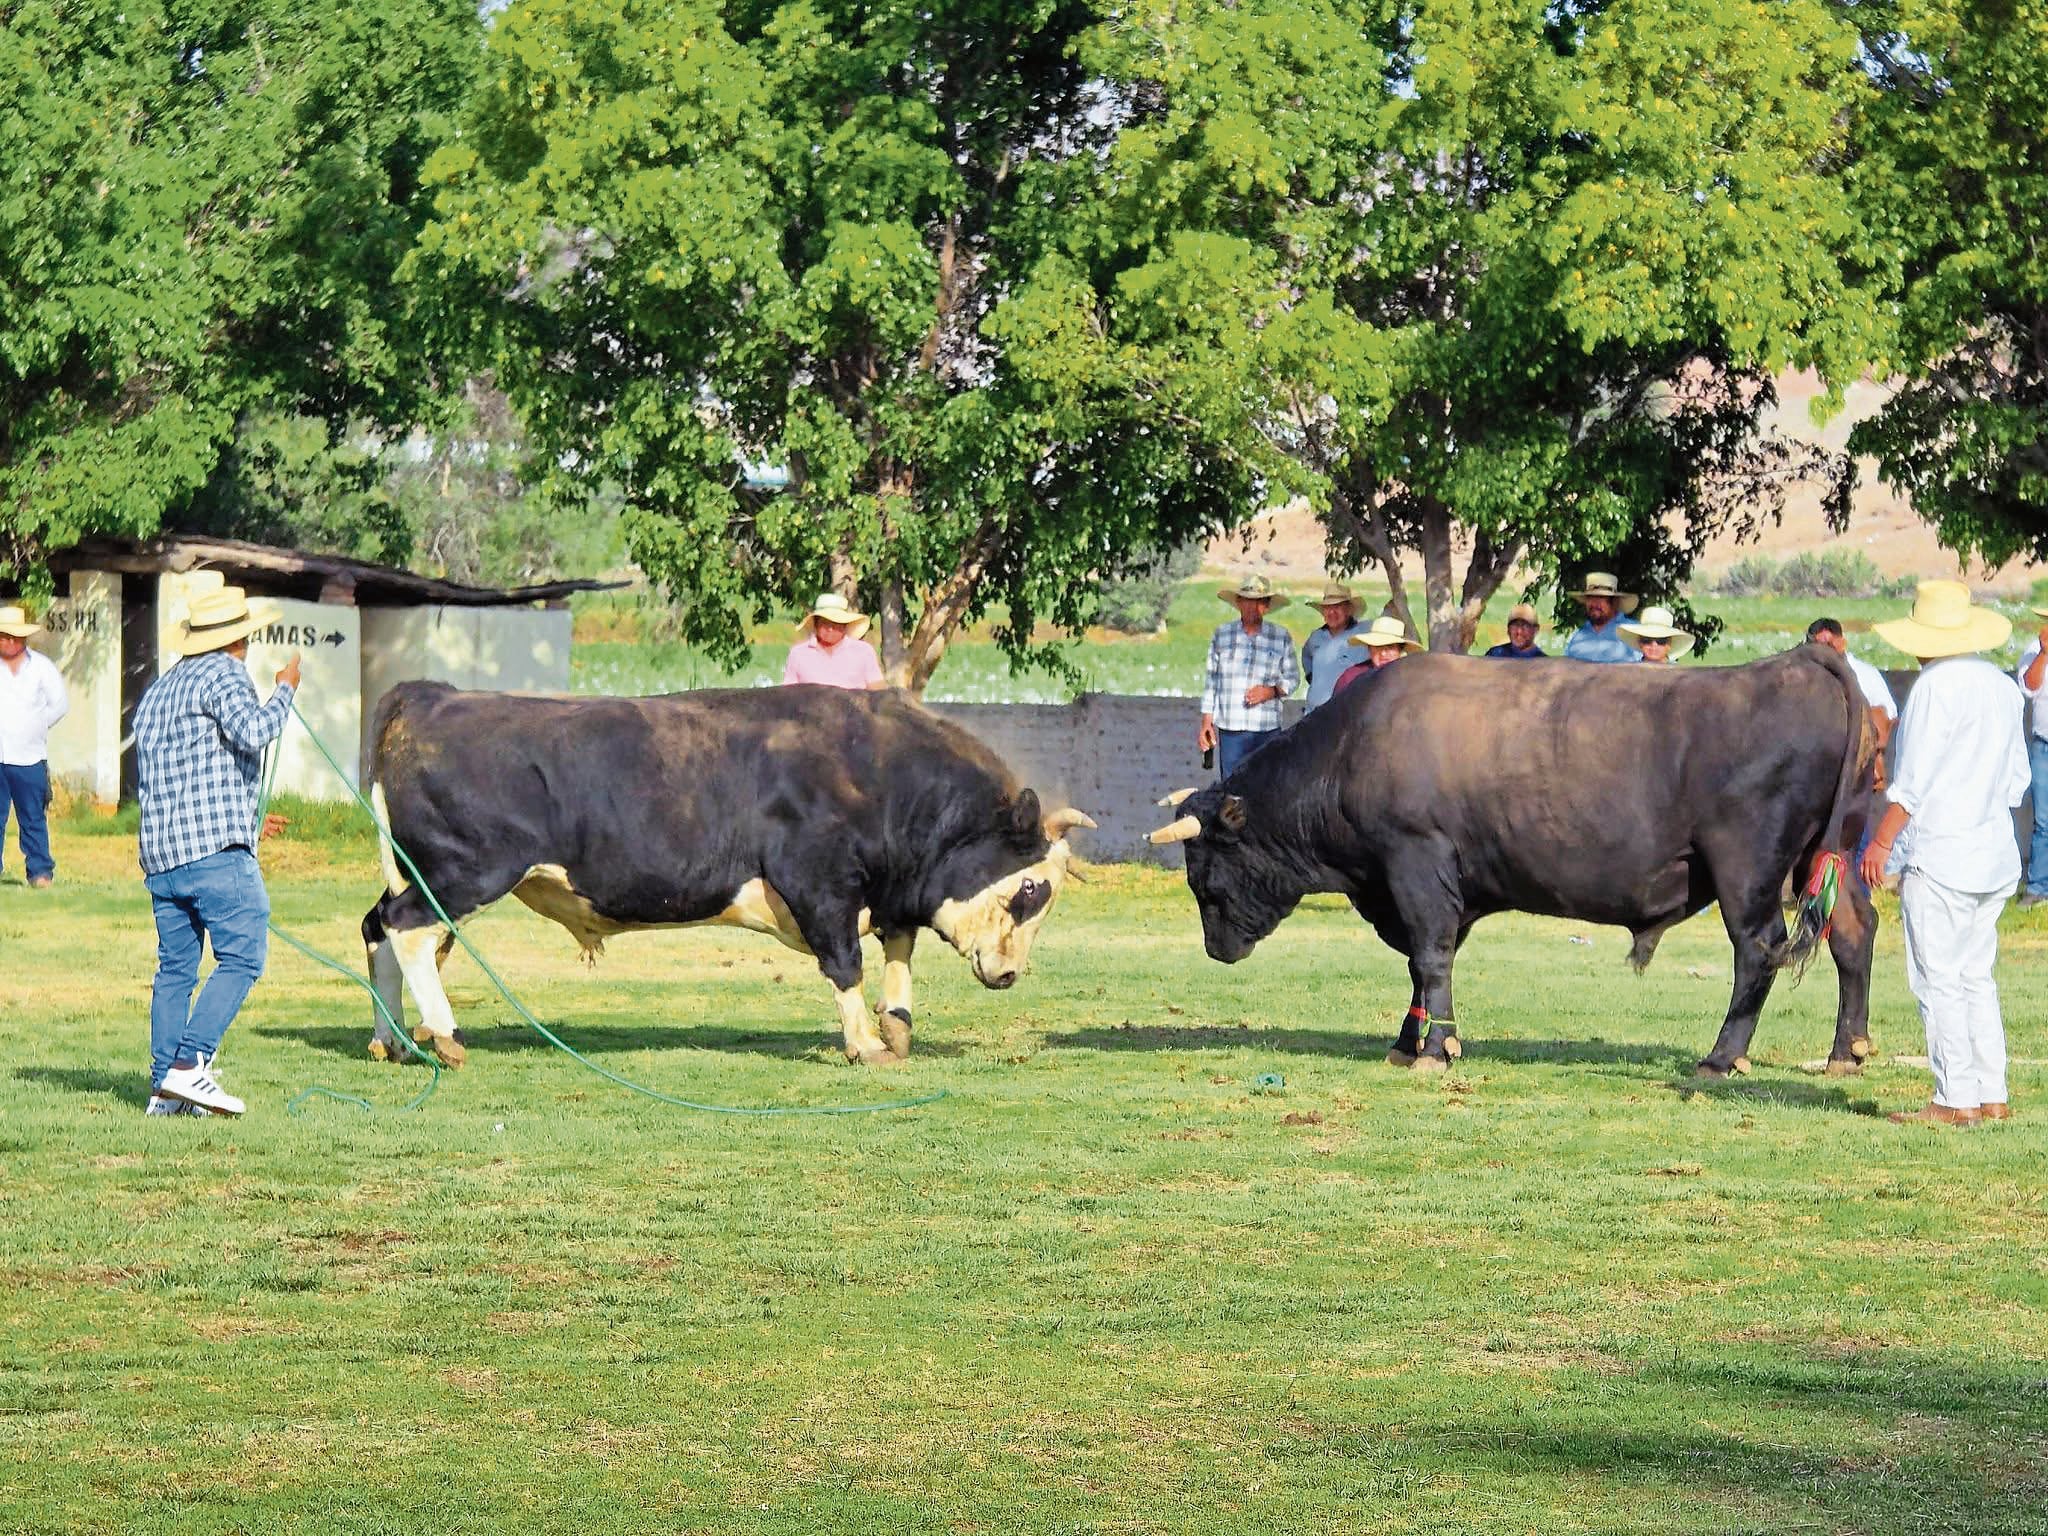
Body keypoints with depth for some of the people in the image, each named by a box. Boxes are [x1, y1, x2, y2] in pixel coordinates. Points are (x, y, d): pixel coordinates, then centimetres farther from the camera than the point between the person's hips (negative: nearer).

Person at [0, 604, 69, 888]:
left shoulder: (41, 667, 6)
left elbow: (59, 704, 11)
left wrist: (36, 727, 6)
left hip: (29, 757, 0)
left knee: (33, 820, 2)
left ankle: (40, 871, 6)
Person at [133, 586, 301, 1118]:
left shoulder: (157, 691, 24)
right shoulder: (223, 674, -2)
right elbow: (253, 731, -22)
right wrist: (285, 690, -2)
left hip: (160, 853, 8)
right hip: (217, 848, -8)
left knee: (174, 967, 9)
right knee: (242, 956, -8)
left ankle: (164, 1087, 5)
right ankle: (189, 1064, -19)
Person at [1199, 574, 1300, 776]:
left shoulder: (1281, 638, 6)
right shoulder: (1221, 636, 10)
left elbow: (1292, 678, 12)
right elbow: (1211, 682, 13)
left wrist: (1272, 691, -9)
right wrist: (1206, 723, 9)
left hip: (1268, 730, -1)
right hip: (1230, 729, 1)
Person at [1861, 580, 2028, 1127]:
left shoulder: (1935, 687, -12)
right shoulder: (2002, 686, 11)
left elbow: (1912, 780, -15)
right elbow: (2017, 776, 17)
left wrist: (1881, 842, -10)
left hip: (1939, 853, -8)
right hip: (1996, 857, 8)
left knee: (1939, 980, -4)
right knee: (1977, 976, 14)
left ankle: (1955, 1100, -5)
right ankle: (1991, 1096, 13)